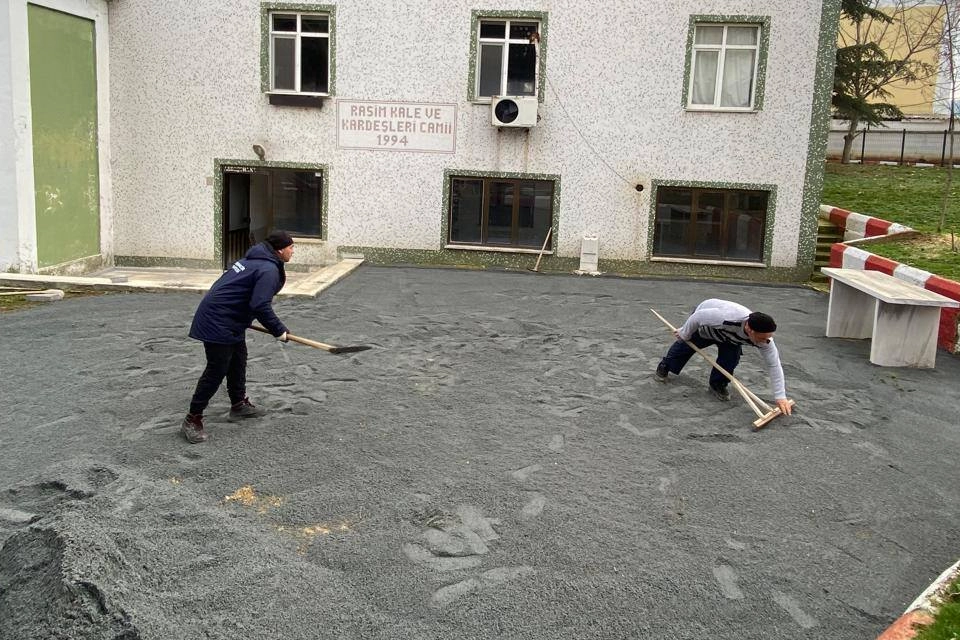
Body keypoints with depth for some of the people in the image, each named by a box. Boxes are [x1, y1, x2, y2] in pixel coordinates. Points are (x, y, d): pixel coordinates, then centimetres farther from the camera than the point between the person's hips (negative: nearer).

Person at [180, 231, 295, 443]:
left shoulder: (255, 259, 14)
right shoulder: (269, 270, -18)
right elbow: (260, 306, -27)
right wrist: (279, 330, -17)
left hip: (229, 320, 11)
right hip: (218, 323, -11)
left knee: (238, 360, 21)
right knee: (216, 370, -6)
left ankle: (239, 404, 35)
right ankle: (192, 419, 0)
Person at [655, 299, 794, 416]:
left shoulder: (763, 335, -35)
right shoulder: (727, 318, -50)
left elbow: (774, 365, -27)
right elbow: (698, 316, -33)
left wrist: (780, 396, -30)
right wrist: (684, 334, -16)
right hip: (703, 326, -3)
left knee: (731, 358, -18)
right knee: (684, 346, 17)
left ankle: (718, 384, 8)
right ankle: (665, 366, 46)